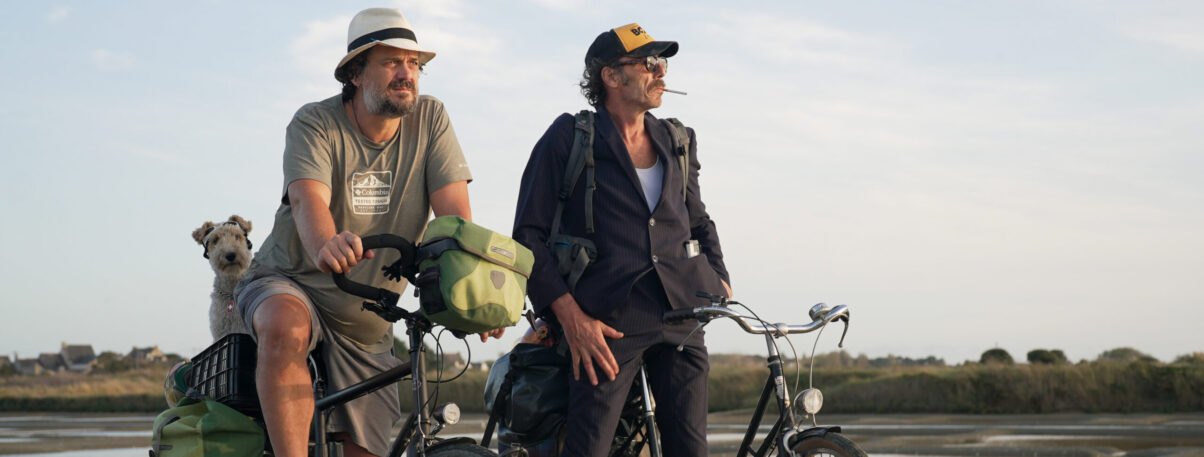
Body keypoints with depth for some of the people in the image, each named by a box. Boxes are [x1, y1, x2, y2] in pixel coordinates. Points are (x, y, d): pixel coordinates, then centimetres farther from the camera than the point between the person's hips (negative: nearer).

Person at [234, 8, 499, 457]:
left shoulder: (430, 118, -7)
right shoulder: (315, 124, -14)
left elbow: (455, 216, -16)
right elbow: (309, 200, -33)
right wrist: (325, 246, -58)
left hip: (367, 325, 4)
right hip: (290, 283, -3)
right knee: (286, 327, -38)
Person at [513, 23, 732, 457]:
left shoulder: (676, 142, 16)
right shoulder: (568, 139, 2)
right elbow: (528, 234, -2)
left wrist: (719, 278, 12)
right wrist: (570, 315, -12)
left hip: (680, 317, 5)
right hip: (607, 324, -4)